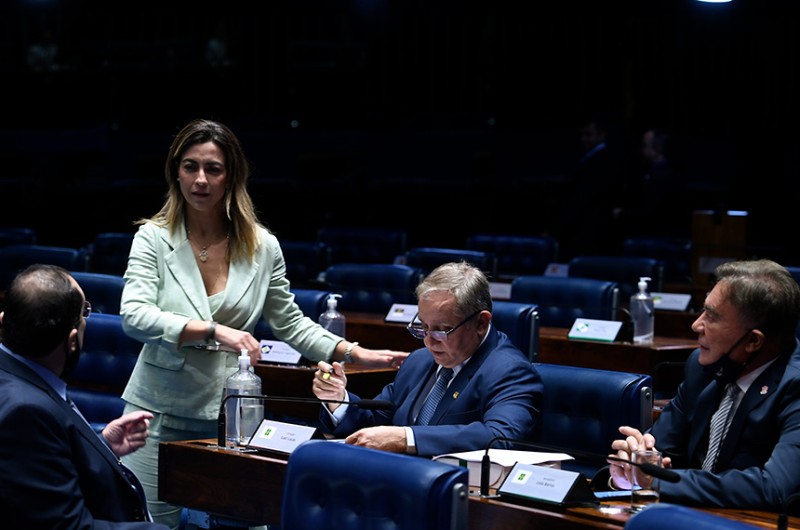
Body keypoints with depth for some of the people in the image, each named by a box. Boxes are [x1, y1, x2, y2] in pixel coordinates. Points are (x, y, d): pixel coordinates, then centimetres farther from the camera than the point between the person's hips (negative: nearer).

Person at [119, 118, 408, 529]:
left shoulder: (262, 247, 2)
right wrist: (212, 331, -30)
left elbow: (289, 323, 12)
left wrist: (354, 353, 1)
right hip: (160, 411, -2)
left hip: (230, 413, 2)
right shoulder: (154, 238, -4)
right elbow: (134, 316, -18)